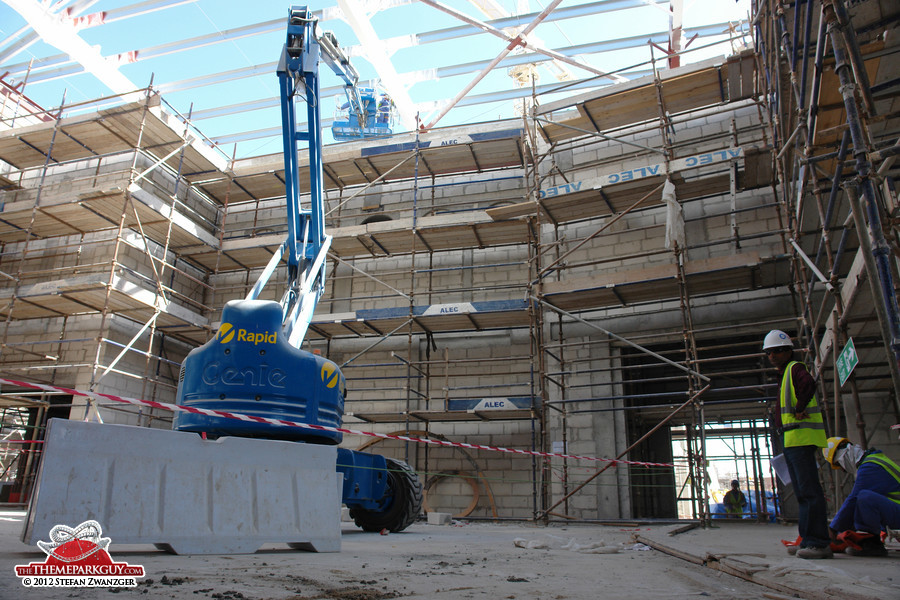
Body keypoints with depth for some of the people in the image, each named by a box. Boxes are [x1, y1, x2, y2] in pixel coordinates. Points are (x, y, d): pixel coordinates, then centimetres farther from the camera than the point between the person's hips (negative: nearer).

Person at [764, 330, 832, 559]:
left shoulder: (795, 368, -6)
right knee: (803, 493, 12)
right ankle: (808, 540, 17)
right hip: (791, 440, 11)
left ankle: (819, 542, -12)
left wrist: (799, 409, -20)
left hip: (801, 437, -11)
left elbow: (808, 384, -28)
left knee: (809, 490, -12)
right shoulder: (785, 374, 24)